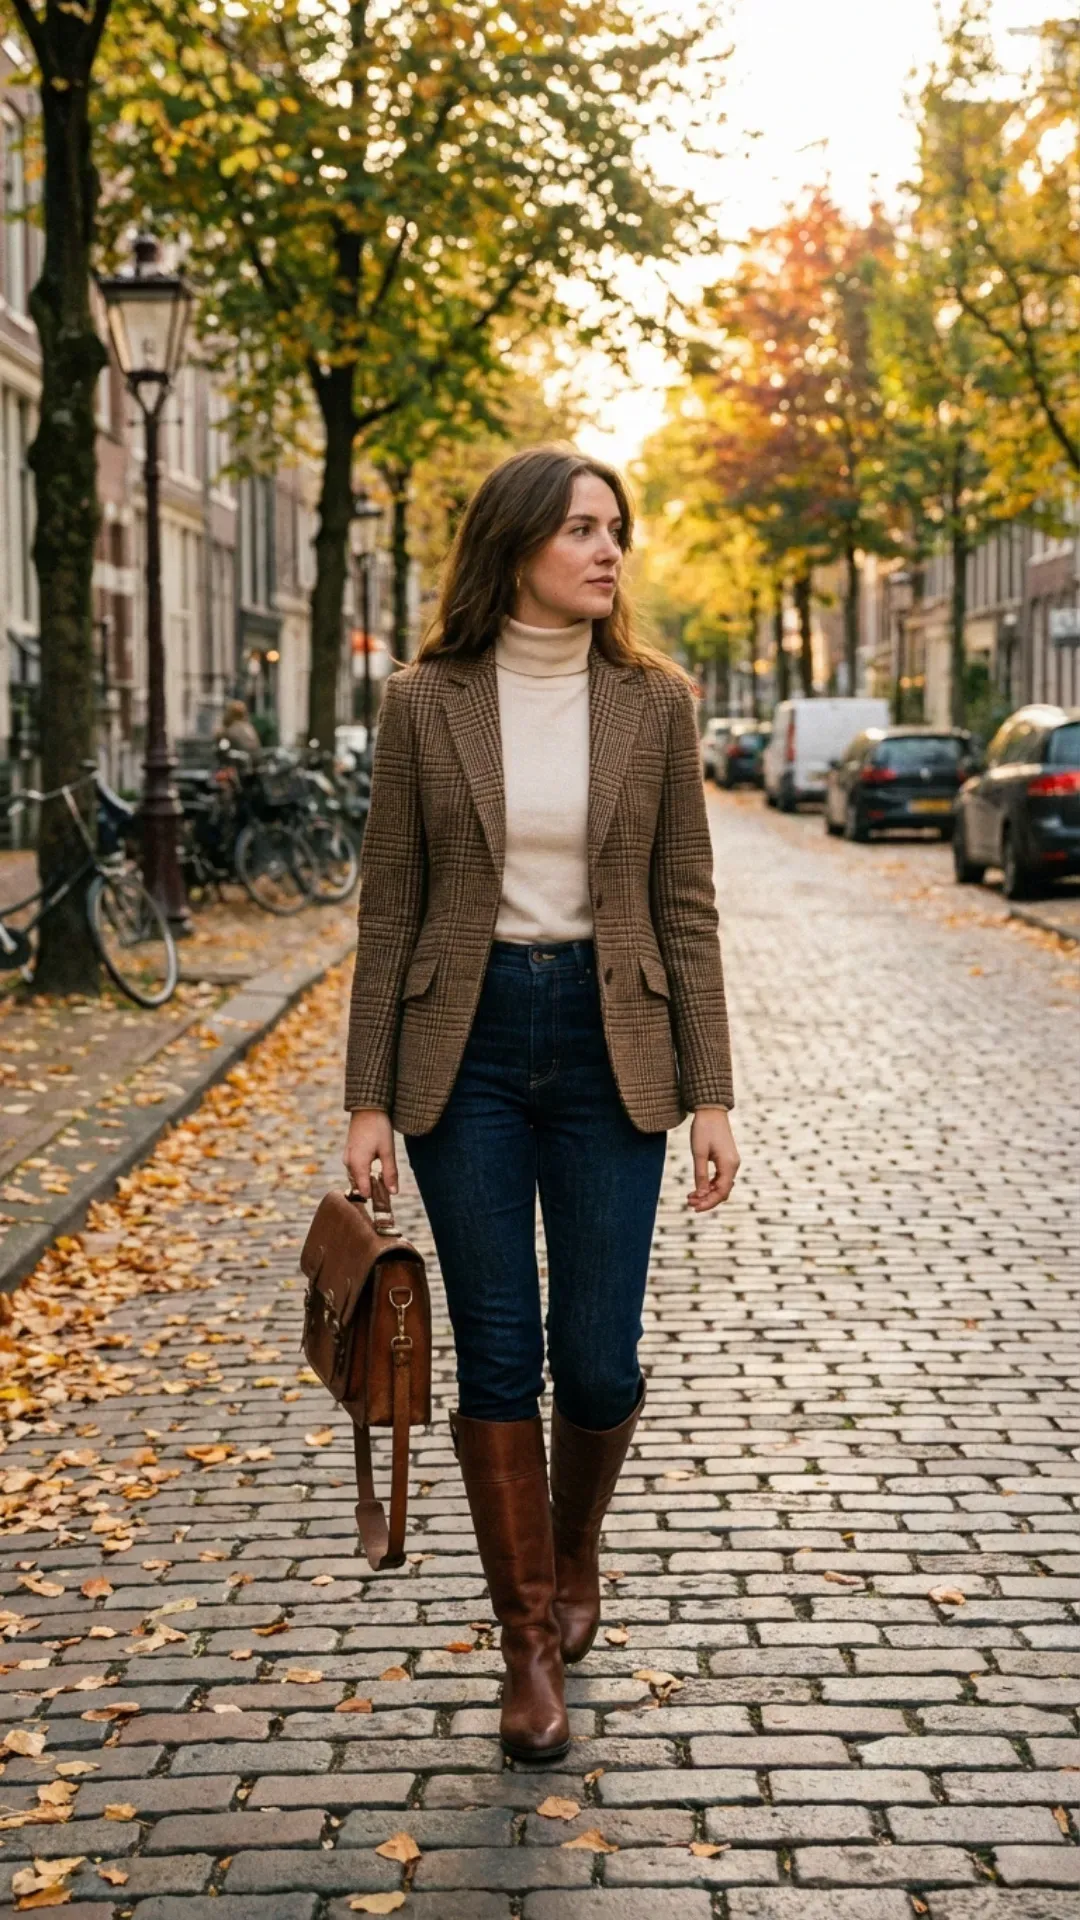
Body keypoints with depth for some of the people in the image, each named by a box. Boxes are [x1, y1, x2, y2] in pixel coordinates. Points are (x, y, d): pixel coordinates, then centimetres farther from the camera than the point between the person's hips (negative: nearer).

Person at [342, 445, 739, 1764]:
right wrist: (367, 1100, -2)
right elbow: (389, 911, 1)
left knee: (597, 1359, 2)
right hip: (465, 1042, 0)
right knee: (497, 1357, 2)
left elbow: (685, 907, 2)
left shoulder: (652, 700, 1)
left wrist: (709, 1095, -2)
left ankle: (573, 1552, 34)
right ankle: (531, 1643, 16)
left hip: (608, 1042, 1)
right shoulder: (425, 703, -1)